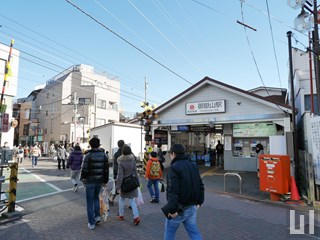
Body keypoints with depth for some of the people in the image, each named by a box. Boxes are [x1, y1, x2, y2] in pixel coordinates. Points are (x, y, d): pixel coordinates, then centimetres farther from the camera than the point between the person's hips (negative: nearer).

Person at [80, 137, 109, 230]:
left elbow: (84, 169, -13)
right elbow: (106, 169, 2)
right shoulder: (103, 154, 0)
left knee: (90, 202, 7)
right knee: (96, 197, 26)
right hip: (100, 181, 4)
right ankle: (97, 216, 19)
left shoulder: (88, 155, -13)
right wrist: (105, 181, 11)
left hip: (90, 181, -4)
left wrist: (83, 179, 4)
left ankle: (91, 223, 14)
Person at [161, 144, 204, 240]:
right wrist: (199, 202, 15)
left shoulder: (174, 168, -17)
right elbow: (200, 186, 9)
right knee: (194, 231, 15)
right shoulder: (193, 166, 6)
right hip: (192, 207, 6)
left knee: (169, 232, 14)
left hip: (179, 208, -6)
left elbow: (173, 190, -24)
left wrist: (172, 209, -21)